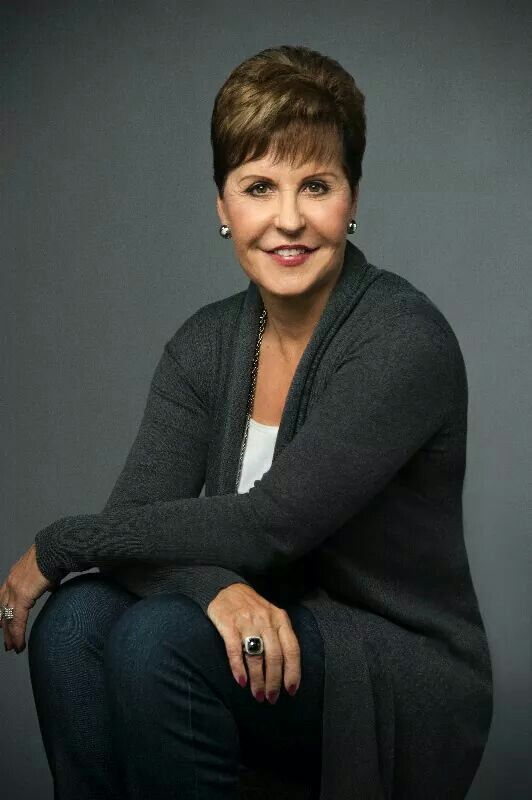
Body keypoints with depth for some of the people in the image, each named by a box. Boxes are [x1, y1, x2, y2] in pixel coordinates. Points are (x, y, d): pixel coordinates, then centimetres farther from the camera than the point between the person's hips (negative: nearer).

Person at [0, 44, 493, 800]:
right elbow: (137, 519, -9)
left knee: (160, 638, -29)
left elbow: (268, 526, -25)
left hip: (406, 688, -5)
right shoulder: (205, 343, 1)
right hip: (264, 647, 5)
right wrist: (215, 587, -32)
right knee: (76, 618, -22)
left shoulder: (405, 340, -19)